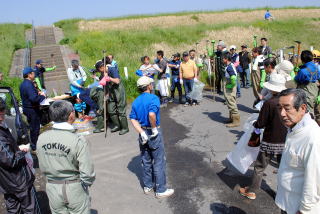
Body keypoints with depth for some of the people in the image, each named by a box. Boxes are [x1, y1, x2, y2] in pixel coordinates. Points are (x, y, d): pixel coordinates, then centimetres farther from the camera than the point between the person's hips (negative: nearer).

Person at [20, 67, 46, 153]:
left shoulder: (23, 84, 9)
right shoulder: (29, 84, -23)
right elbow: (34, 98, -30)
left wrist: (37, 93, 8)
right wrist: (42, 96, -14)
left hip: (26, 108, 10)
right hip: (32, 109, -10)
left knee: (32, 127, 22)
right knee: (35, 128, 0)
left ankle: (32, 145, 35)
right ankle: (34, 148, 9)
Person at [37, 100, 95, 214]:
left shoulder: (41, 138, -9)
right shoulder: (79, 141, -23)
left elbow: (42, 167, 2)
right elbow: (87, 173, -21)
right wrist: (86, 183, -1)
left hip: (52, 189, 4)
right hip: (75, 188, -4)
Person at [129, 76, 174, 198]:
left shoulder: (136, 101, 5)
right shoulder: (153, 98, -16)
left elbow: (133, 119, -3)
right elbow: (152, 114, -33)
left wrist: (142, 132, -9)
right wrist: (154, 128, -18)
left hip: (143, 133, 7)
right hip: (154, 133, -7)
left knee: (146, 161, 18)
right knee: (159, 162, 4)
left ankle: (147, 186, 31)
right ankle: (161, 190, 13)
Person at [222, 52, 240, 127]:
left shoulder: (229, 67, -21)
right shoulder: (231, 65, 10)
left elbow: (233, 77, -32)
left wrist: (231, 85, -20)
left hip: (229, 89, -10)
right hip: (228, 89, 10)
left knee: (232, 104, -3)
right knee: (230, 103, 20)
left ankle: (236, 121, 4)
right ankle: (231, 118, 33)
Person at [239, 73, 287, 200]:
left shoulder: (269, 103, -19)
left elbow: (261, 123, -13)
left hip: (270, 142, -5)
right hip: (285, 142, 5)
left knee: (259, 167, 9)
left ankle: (251, 191, 20)